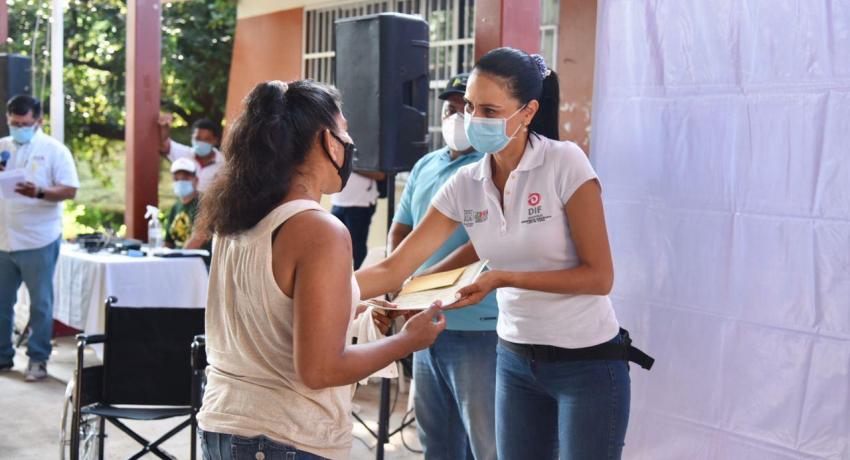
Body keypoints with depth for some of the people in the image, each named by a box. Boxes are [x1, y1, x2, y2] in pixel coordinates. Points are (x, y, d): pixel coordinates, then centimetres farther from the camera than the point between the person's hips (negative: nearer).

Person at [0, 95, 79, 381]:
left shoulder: (54, 150, -2)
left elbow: (70, 190, -8)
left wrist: (39, 193, -25)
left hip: (39, 241, -4)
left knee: (40, 304, 3)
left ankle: (38, 359, 12)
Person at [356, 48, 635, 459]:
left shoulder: (565, 164, -16)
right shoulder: (465, 185, -3)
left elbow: (599, 277, -17)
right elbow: (392, 269, -7)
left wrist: (504, 278, -24)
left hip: (587, 363, -5)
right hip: (516, 361, 5)